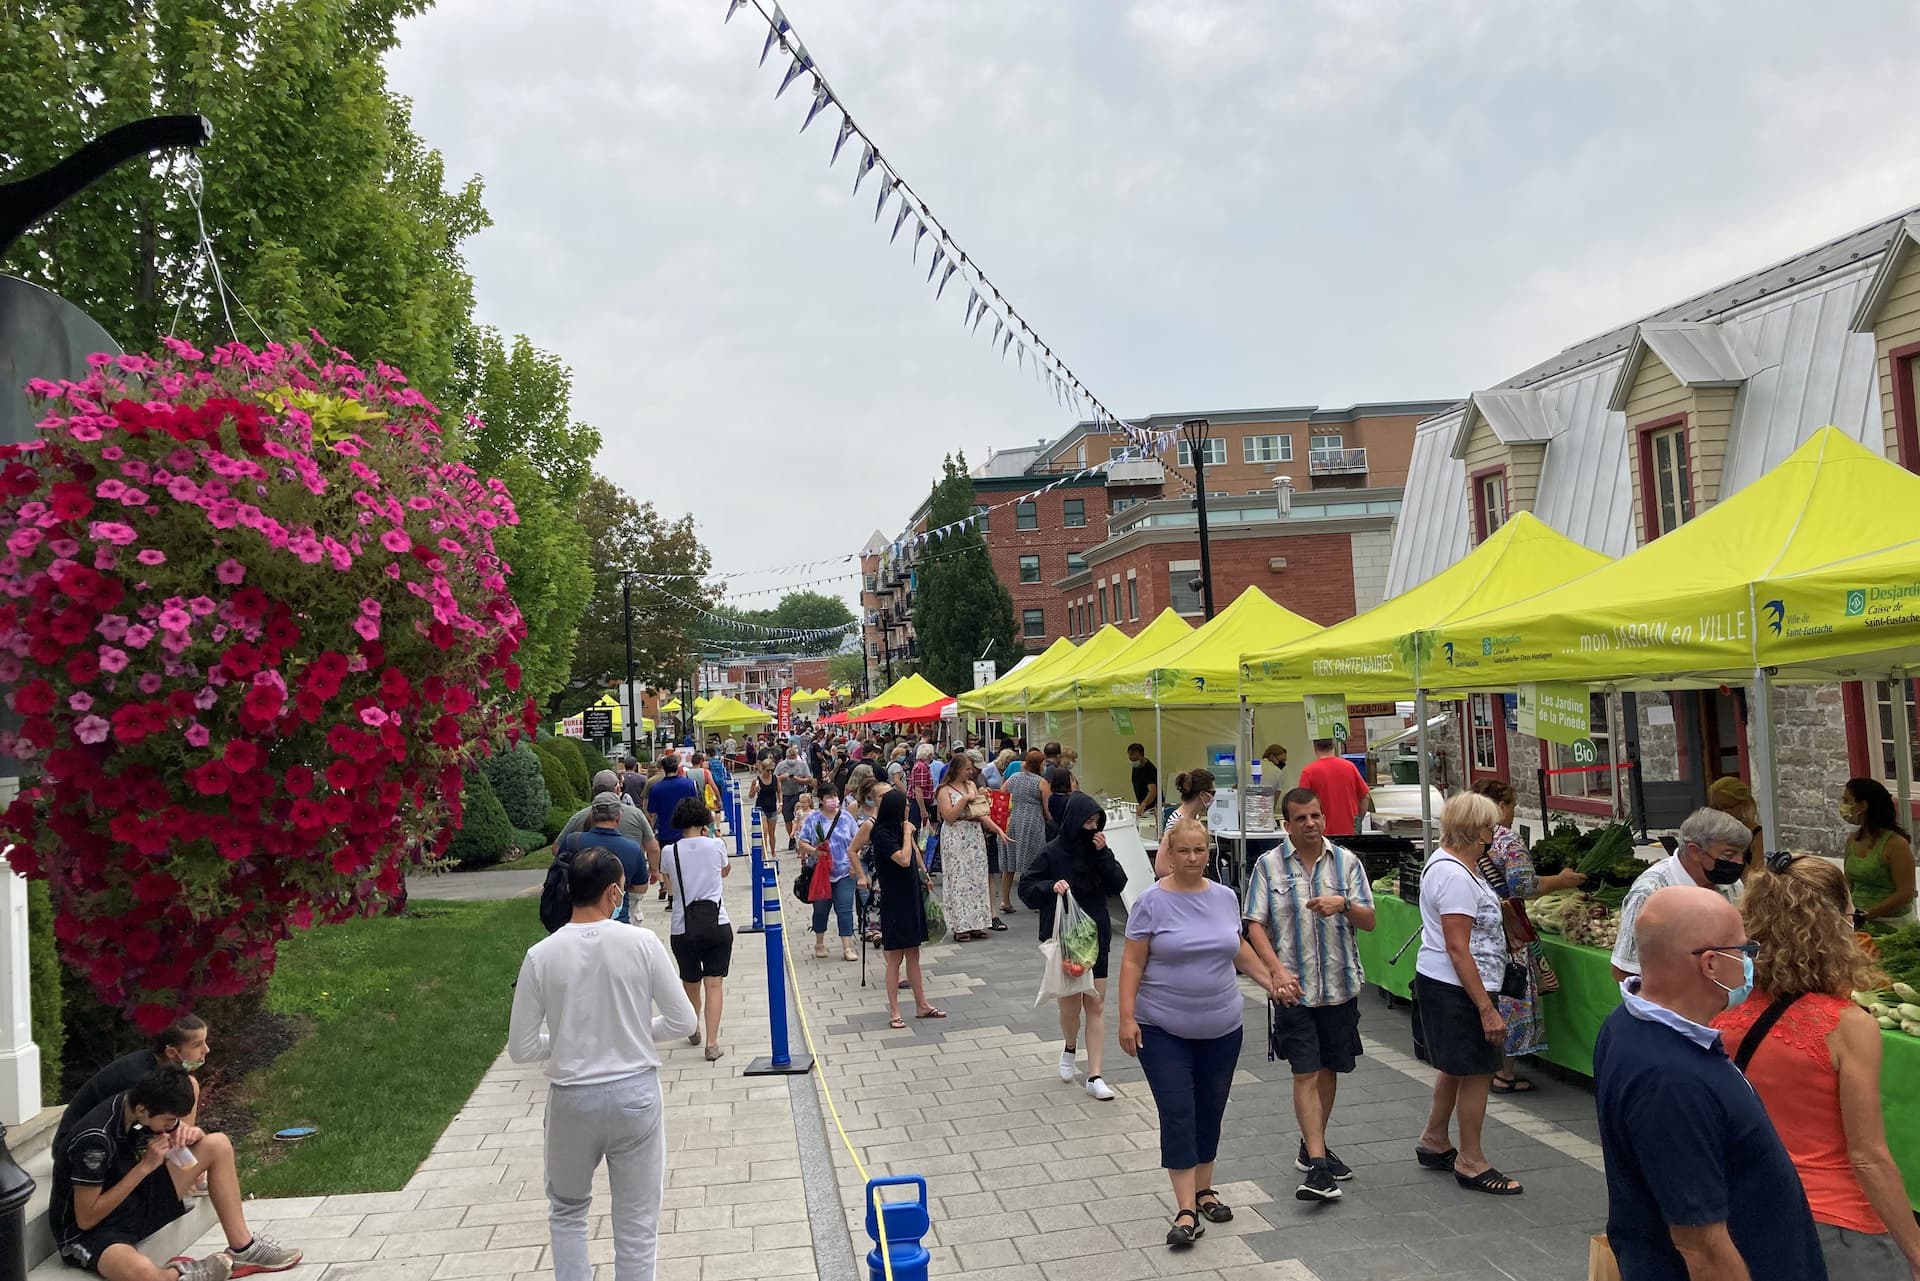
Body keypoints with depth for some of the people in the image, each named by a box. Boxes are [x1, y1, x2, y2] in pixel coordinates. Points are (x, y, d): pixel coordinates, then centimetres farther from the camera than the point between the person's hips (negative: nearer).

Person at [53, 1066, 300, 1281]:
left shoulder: (139, 1104, -9)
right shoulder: (95, 1139, -30)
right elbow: (86, 1218, -25)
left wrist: (192, 1133, -14)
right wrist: (145, 1166, -27)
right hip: (87, 1233, -8)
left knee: (218, 1145, -1)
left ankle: (242, 1249, 2)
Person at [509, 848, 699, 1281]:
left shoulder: (541, 956, -10)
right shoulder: (642, 943, -12)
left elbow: (521, 1048, -5)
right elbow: (684, 1022, -5)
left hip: (572, 1099, 1)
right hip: (636, 1095, -1)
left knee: (566, 1211, 25)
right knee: (637, 1225, 13)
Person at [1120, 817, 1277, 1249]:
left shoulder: (1225, 897, 3)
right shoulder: (1152, 902, -10)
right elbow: (1132, 964, -9)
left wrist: (1268, 979, 15)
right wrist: (1127, 1018, -15)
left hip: (1221, 1029, 4)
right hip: (1163, 1031, -4)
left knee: (1210, 1112, 13)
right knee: (1177, 1114, -6)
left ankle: (1204, 1190, 29)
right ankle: (1187, 1212, -1)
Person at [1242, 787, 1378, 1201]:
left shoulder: (1346, 862, 3)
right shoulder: (1269, 865, -2)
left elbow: (1369, 921, 2)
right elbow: (1255, 924, -5)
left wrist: (1343, 905, -19)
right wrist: (1277, 970, -18)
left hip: (1340, 985, 3)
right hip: (1294, 988, -3)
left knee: (1329, 1069, 13)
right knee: (1306, 1073, -7)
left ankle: (1312, 1147, 30)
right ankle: (1318, 1166, -6)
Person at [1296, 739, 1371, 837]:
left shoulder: (1309, 772, -10)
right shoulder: (1349, 766, 1)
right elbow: (1365, 796, 7)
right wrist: (1357, 820, 18)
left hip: (1323, 833, -3)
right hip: (1350, 832, 3)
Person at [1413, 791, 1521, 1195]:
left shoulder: (1446, 860, 9)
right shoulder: (1456, 878, -23)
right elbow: (1458, 949, -26)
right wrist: (1487, 1008, -25)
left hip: (1437, 981, 11)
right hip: (1455, 988, -11)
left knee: (1455, 1066, 21)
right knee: (1476, 1071, 0)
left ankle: (1434, 1143, 35)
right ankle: (1471, 1163, 12)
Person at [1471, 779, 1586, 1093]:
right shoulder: (1507, 841, -14)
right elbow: (1523, 884, -20)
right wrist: (1561, 881, -5)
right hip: (1506, 933, -7)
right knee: (1510, 997, 2)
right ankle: (1505, 1073, 8)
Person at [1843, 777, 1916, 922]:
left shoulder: (1896, 843, -11)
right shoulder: (1853, 840, 8)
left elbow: (1905, 894, -13)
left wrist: (1867, 915, -17)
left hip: (1893, 923, -5)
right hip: (1857, 921, 6)